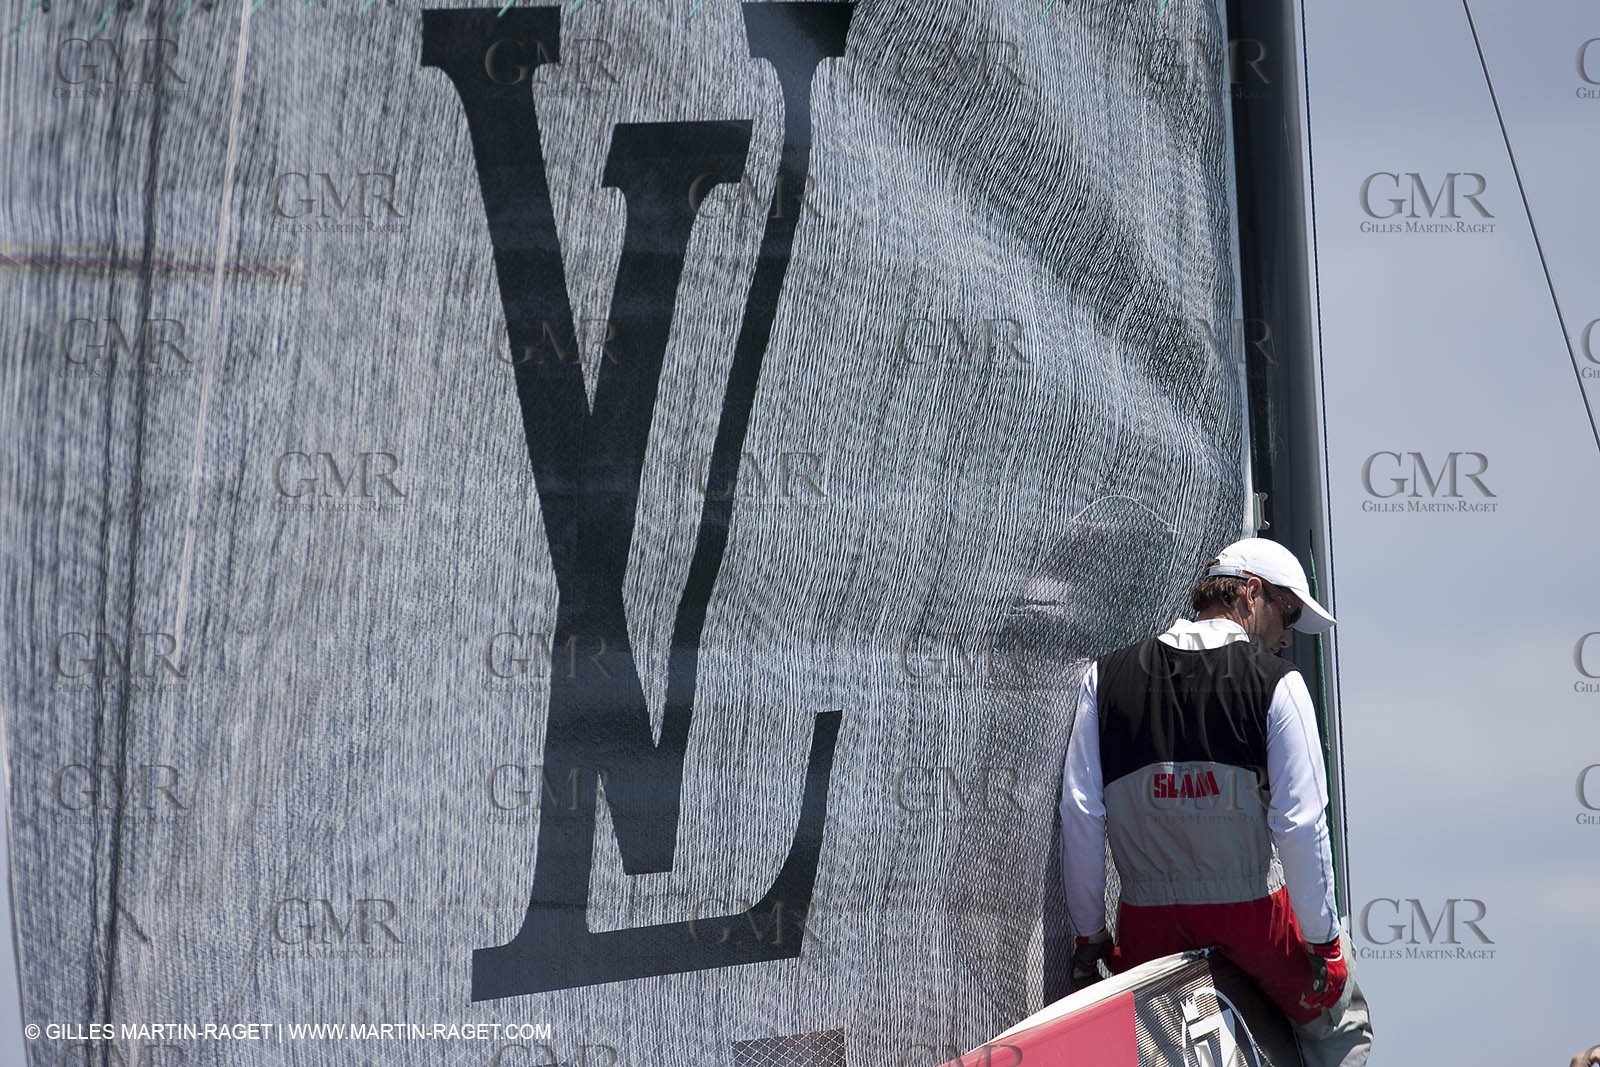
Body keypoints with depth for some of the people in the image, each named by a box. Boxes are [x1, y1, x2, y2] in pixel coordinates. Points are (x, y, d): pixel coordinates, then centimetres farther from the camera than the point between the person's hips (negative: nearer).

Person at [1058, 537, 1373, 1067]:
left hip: (1148, 923, 3)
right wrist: (1322, 938, -5)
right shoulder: (1276, 683, -6)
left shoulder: (1106, 678, 4)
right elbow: (1301, 824, -12)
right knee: (1338, 1022, 19)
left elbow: (1080, 816, 1)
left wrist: (1088, 932, 8)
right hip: (1253, 913, -3)